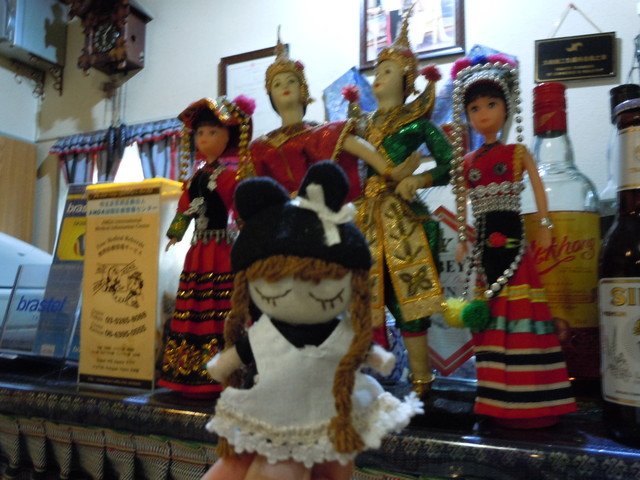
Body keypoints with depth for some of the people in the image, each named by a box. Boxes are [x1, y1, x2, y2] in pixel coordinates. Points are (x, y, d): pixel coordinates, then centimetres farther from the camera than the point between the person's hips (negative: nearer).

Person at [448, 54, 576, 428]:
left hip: (512, 236, -4)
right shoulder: (467, 162, 11)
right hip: (486, 240, 4)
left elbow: (538, 187, 3)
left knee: (519, 310, -4)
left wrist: (544, 226, -4)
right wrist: (464, 239, 12)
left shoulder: (518, 153, 3)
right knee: (493, 311, 7)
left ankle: (529, 401, 9)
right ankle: (501, 401, 18)